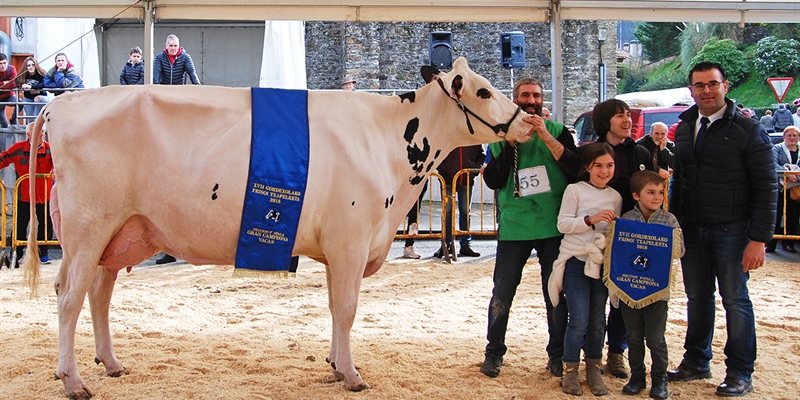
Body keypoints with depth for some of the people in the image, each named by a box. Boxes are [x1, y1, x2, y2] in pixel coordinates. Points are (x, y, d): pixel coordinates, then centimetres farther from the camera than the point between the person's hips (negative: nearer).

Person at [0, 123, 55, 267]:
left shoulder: (49, 148, -4)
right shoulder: (19, 148, -5)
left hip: (45, 195, 1)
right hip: (24, 195, -1)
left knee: (46, 226, 8)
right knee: (20, 227, 3)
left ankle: (43, 253, 24)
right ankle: (16, 256, 14)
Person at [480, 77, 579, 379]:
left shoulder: (557, 131, 6)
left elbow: (577, 167, -10)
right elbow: (492, 180, -4)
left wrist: (546, 137, -16)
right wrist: (511, 144, -12)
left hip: (554, 226, 0)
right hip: (513, 227, 0)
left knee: (556, 294, 7)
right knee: (502, 293, 4)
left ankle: (557, 355, 20)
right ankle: (494, 352, 19)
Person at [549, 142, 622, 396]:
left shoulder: (616, 197, 10)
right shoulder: (575, 190, -4)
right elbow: (563, 224, -10)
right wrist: (591, 220, -22)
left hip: (602, 262, 4)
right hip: (576, 261, -4)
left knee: (597, 319, 9)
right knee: (579, 319, -7)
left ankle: (594, 370, 22)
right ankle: (570, 371, 9)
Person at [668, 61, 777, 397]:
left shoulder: (747, 130, -8)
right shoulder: (684, 129, 9)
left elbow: (766, 188, -9)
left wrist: (759, 238, -15)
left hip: (731, 231, -5)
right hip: (692, 231, 5)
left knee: (735, 300, 2)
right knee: (697, 298, 13)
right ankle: (696, 362, 26)